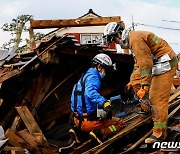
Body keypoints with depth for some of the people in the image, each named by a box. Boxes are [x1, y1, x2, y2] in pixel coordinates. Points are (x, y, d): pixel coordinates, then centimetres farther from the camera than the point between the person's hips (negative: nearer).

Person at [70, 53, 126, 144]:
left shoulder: (86, 76, 19)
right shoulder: (93, 77, -12)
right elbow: (91, 92, -34)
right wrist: (105, 104, -47)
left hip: (78, 120, 9)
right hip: (88, 121, -9)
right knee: (120, 123, -1)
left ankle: (77, 130, 13)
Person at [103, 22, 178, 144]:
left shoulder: (135, 39, -19)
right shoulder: (132, 39, 14)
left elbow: (146, 63, -26)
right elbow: (139, 62, 25)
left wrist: (144, 87, -25)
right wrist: (133, 81, 26)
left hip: (165, 65, -11)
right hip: (157, 64, 11)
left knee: (158, 99, -10)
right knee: (135, 79, 12)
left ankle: (160, 133, -6)